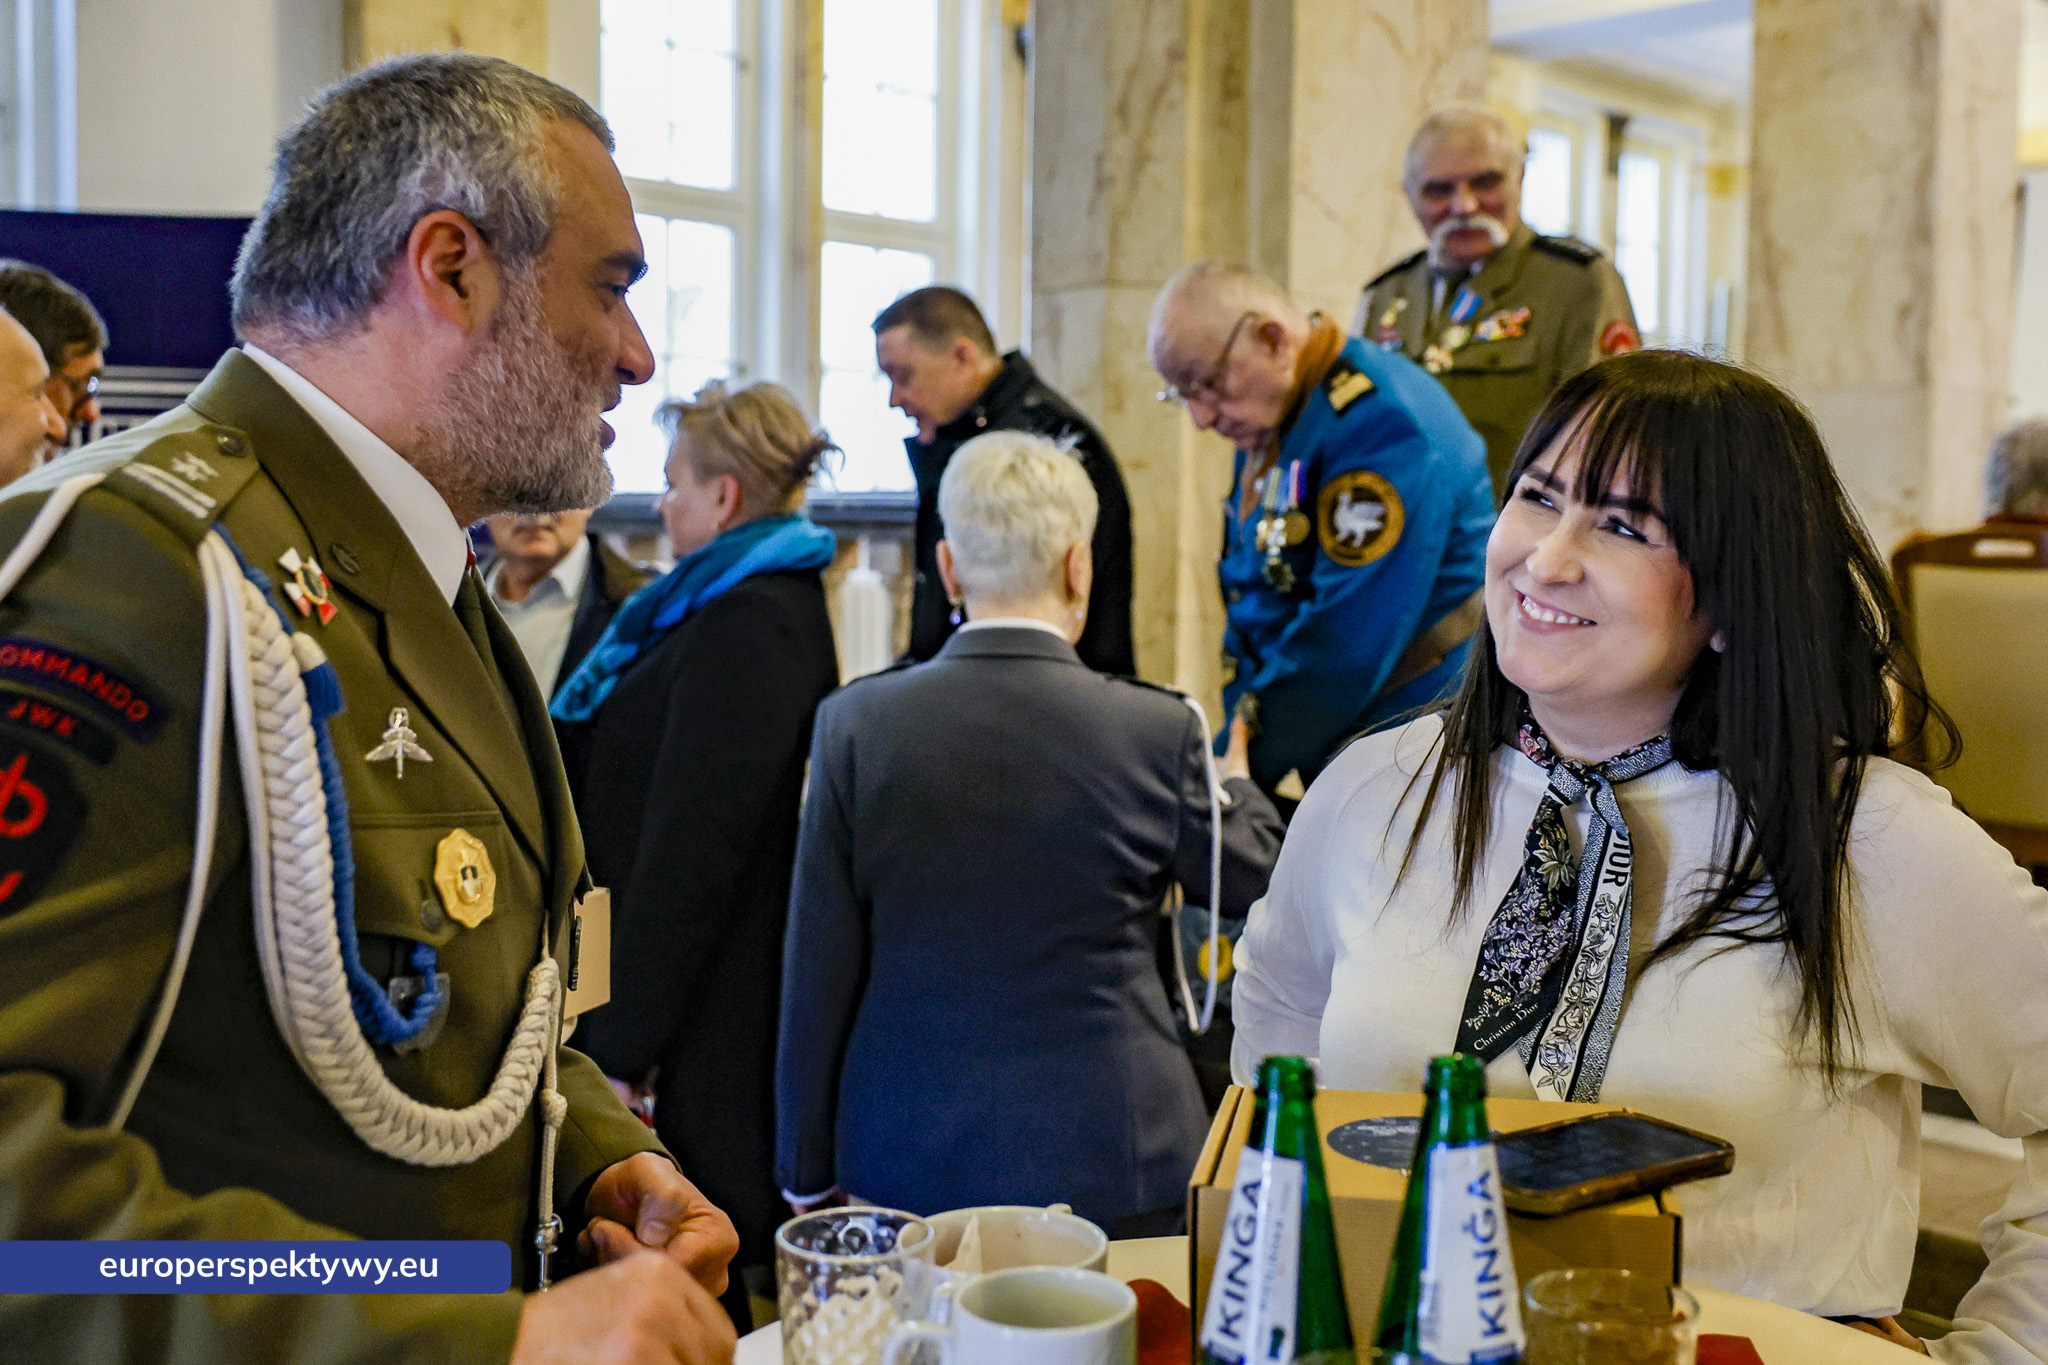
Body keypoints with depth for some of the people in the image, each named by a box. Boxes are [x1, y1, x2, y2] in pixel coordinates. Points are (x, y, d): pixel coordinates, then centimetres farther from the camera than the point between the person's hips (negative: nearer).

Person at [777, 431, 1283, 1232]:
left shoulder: (854, 724, -6)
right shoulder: (1157, 731, -9)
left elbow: (817, 973, -1)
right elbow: (1255, 880, 9)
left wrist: (807, 1172, 9)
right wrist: (1229, 777, 30)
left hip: (906, 1165, 2)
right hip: (1106, 1163, -1)